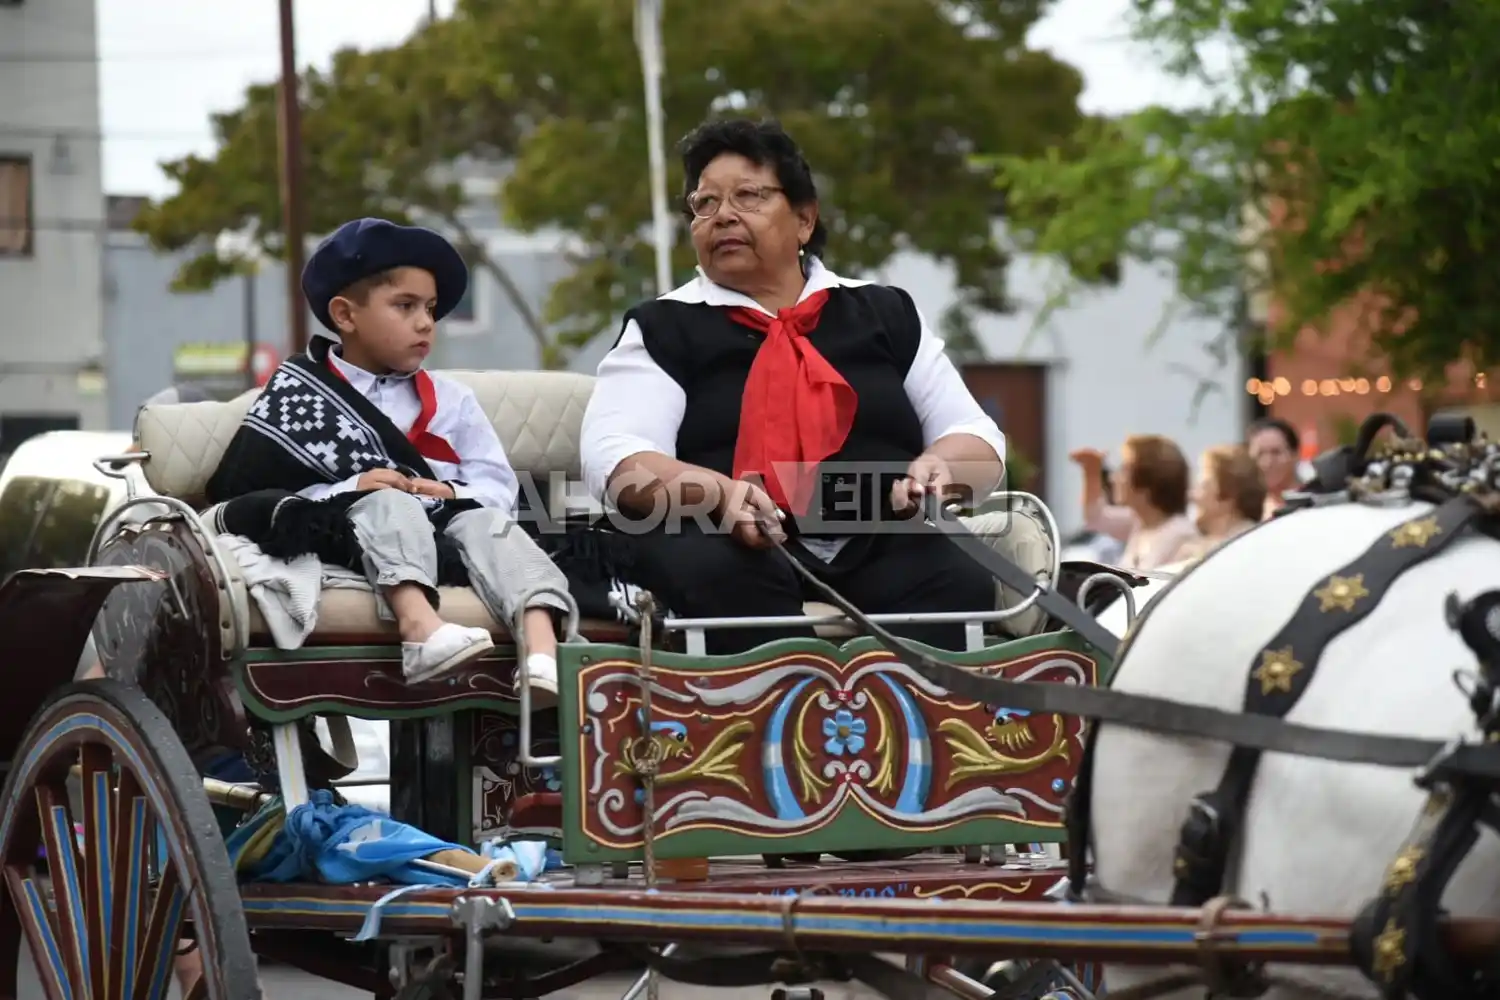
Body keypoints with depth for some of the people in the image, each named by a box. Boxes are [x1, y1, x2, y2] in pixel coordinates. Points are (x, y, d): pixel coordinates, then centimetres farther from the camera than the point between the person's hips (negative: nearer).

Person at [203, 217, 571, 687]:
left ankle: (541, 650, -52)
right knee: (387, 505, -32)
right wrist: (349, 489, -14)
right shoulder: (297, 397, 12)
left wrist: (451, 494, -10)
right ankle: (419, 626, -61)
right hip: (348, 534, -3)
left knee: (484, 521, -26)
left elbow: (499, 487, 13)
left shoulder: (450, 401, 23)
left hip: (440, 535, 3)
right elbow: (246, 491, -1)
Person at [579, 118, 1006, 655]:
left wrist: (939, 467, -8)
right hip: (735, 547, -2)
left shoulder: (887, 314, 22)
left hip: (884, 543, 2)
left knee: (959, 581, -30)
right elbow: (616, 461, 0)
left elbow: (977, 440, 19)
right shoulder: (665, 328, 15)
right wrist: (716, 492, -22)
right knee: (721, 574, -36)